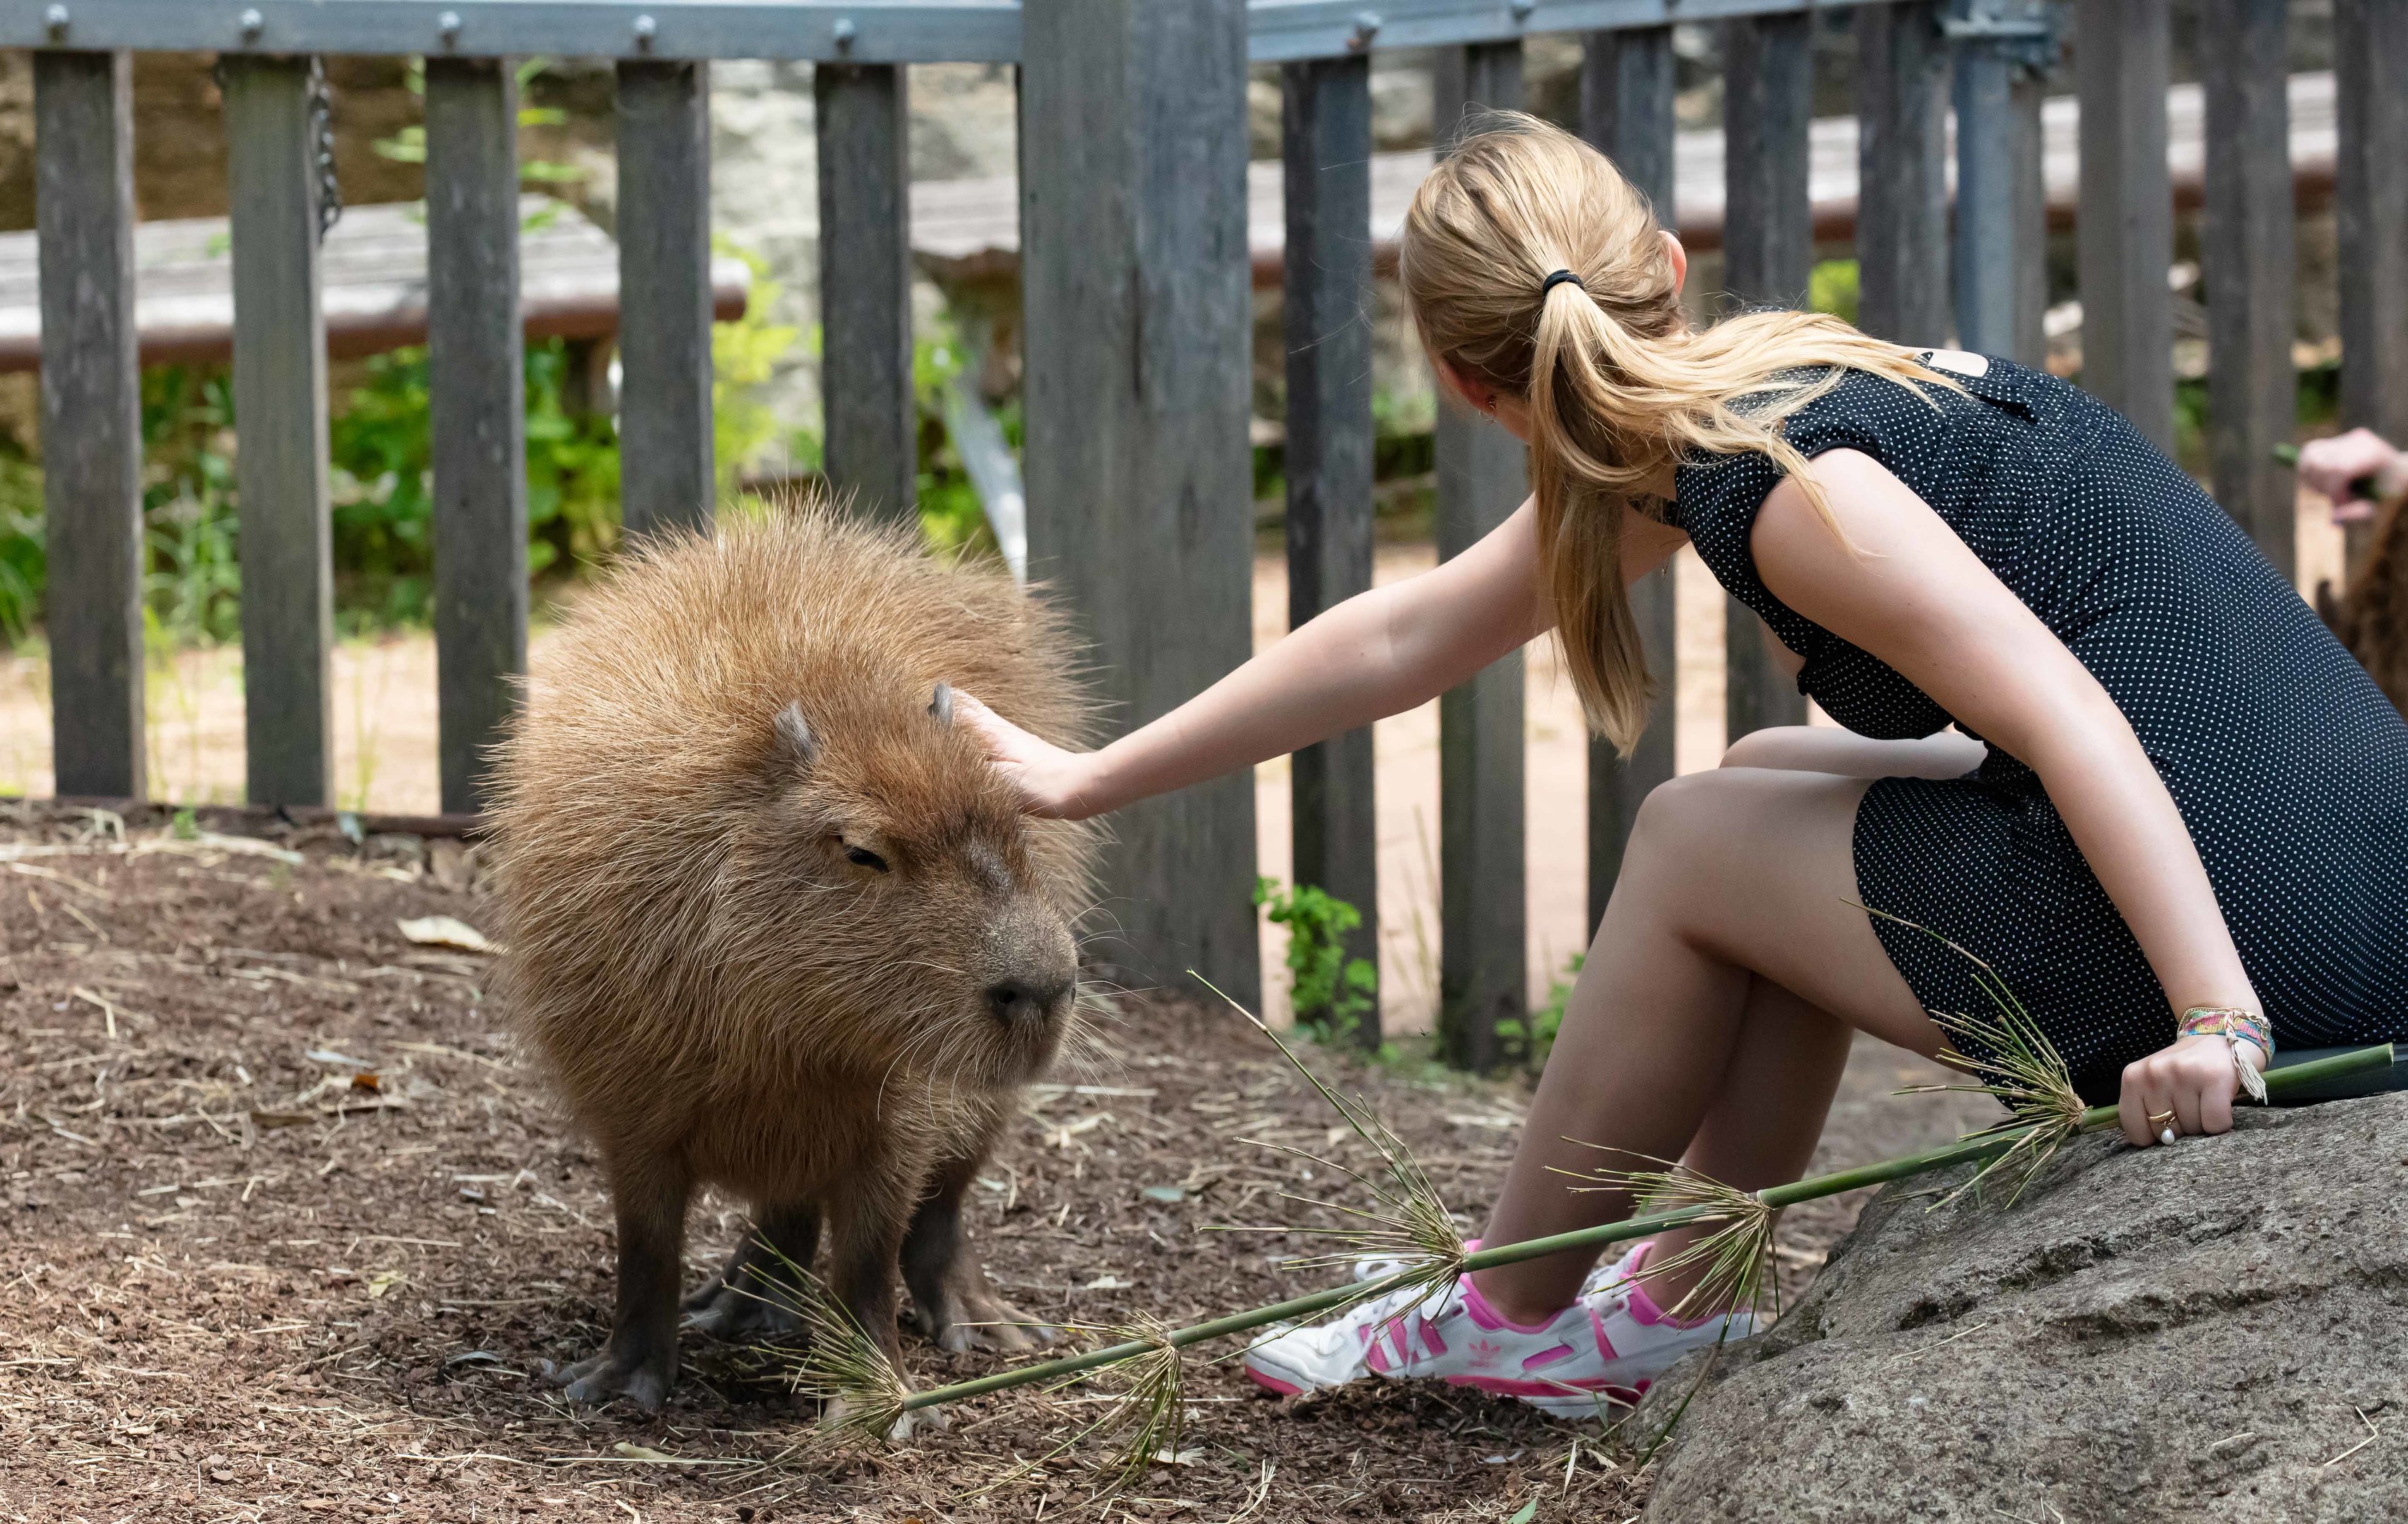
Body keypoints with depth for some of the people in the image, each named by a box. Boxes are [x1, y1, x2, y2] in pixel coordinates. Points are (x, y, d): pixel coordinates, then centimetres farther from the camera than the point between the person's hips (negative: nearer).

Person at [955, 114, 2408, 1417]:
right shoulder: (1703, 429, 15)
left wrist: (2219, 1018, -29)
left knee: (1697, 842, 6)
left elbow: (2070, 720, -23)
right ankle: (1685, 1302, 27)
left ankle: (1504, 1319, 23)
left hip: (2266, 928, -9)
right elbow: (1408, 635, 24)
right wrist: (1087, 782, 29)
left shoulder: (1788, 482, -14)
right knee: (1773, 782, 21)